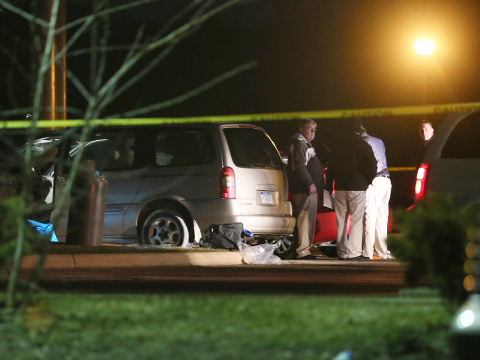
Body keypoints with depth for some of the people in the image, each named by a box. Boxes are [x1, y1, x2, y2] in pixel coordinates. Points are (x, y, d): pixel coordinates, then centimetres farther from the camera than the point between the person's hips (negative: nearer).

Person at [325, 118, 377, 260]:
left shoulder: (338, 146, 10)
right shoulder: (363, 146, -5)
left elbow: (330, 168, 12)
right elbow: (372, 166, -11)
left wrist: (329, 186, 16)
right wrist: (367, 180, 5)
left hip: (340, 188, 4)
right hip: (357, 187, -4)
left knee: (341, 221, 10)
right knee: (357, 221, -3)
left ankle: (342, 252, 11)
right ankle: (354, 252, -11)